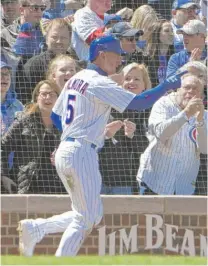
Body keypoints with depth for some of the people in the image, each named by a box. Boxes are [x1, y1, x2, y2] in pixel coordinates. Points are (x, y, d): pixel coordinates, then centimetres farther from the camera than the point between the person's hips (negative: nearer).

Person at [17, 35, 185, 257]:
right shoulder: (99, 83, -12)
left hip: (64, 151, 9)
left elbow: (55, 116, 22)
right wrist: (168, 85, -11)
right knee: (86, 218, -4)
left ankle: (35, 228, 5)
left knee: (93, 214, 14)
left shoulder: (75, 79, 16)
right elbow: (138, 103, -18)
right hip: (82, 153, -9)